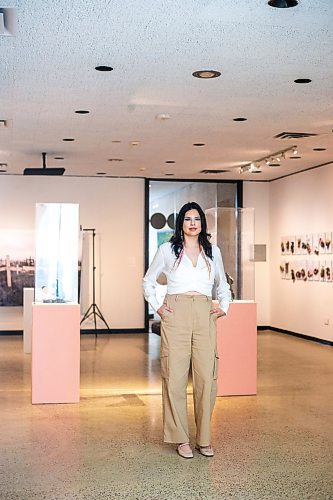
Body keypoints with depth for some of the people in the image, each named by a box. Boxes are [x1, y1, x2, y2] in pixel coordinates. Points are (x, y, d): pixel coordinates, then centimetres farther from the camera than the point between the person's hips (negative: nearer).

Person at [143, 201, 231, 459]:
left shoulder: (213, 251, 15)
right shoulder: (167, 249, 8)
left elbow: (223, 285, 27)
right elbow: (148, 281, 17)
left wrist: (224, 307, 13)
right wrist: (156, 306, 5)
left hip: (205, 316, 2)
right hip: (176, 315, -2)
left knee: (207, 377, -2)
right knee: (175, 377, -4)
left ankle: (205, 439, 11)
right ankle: (181, 439, 8)